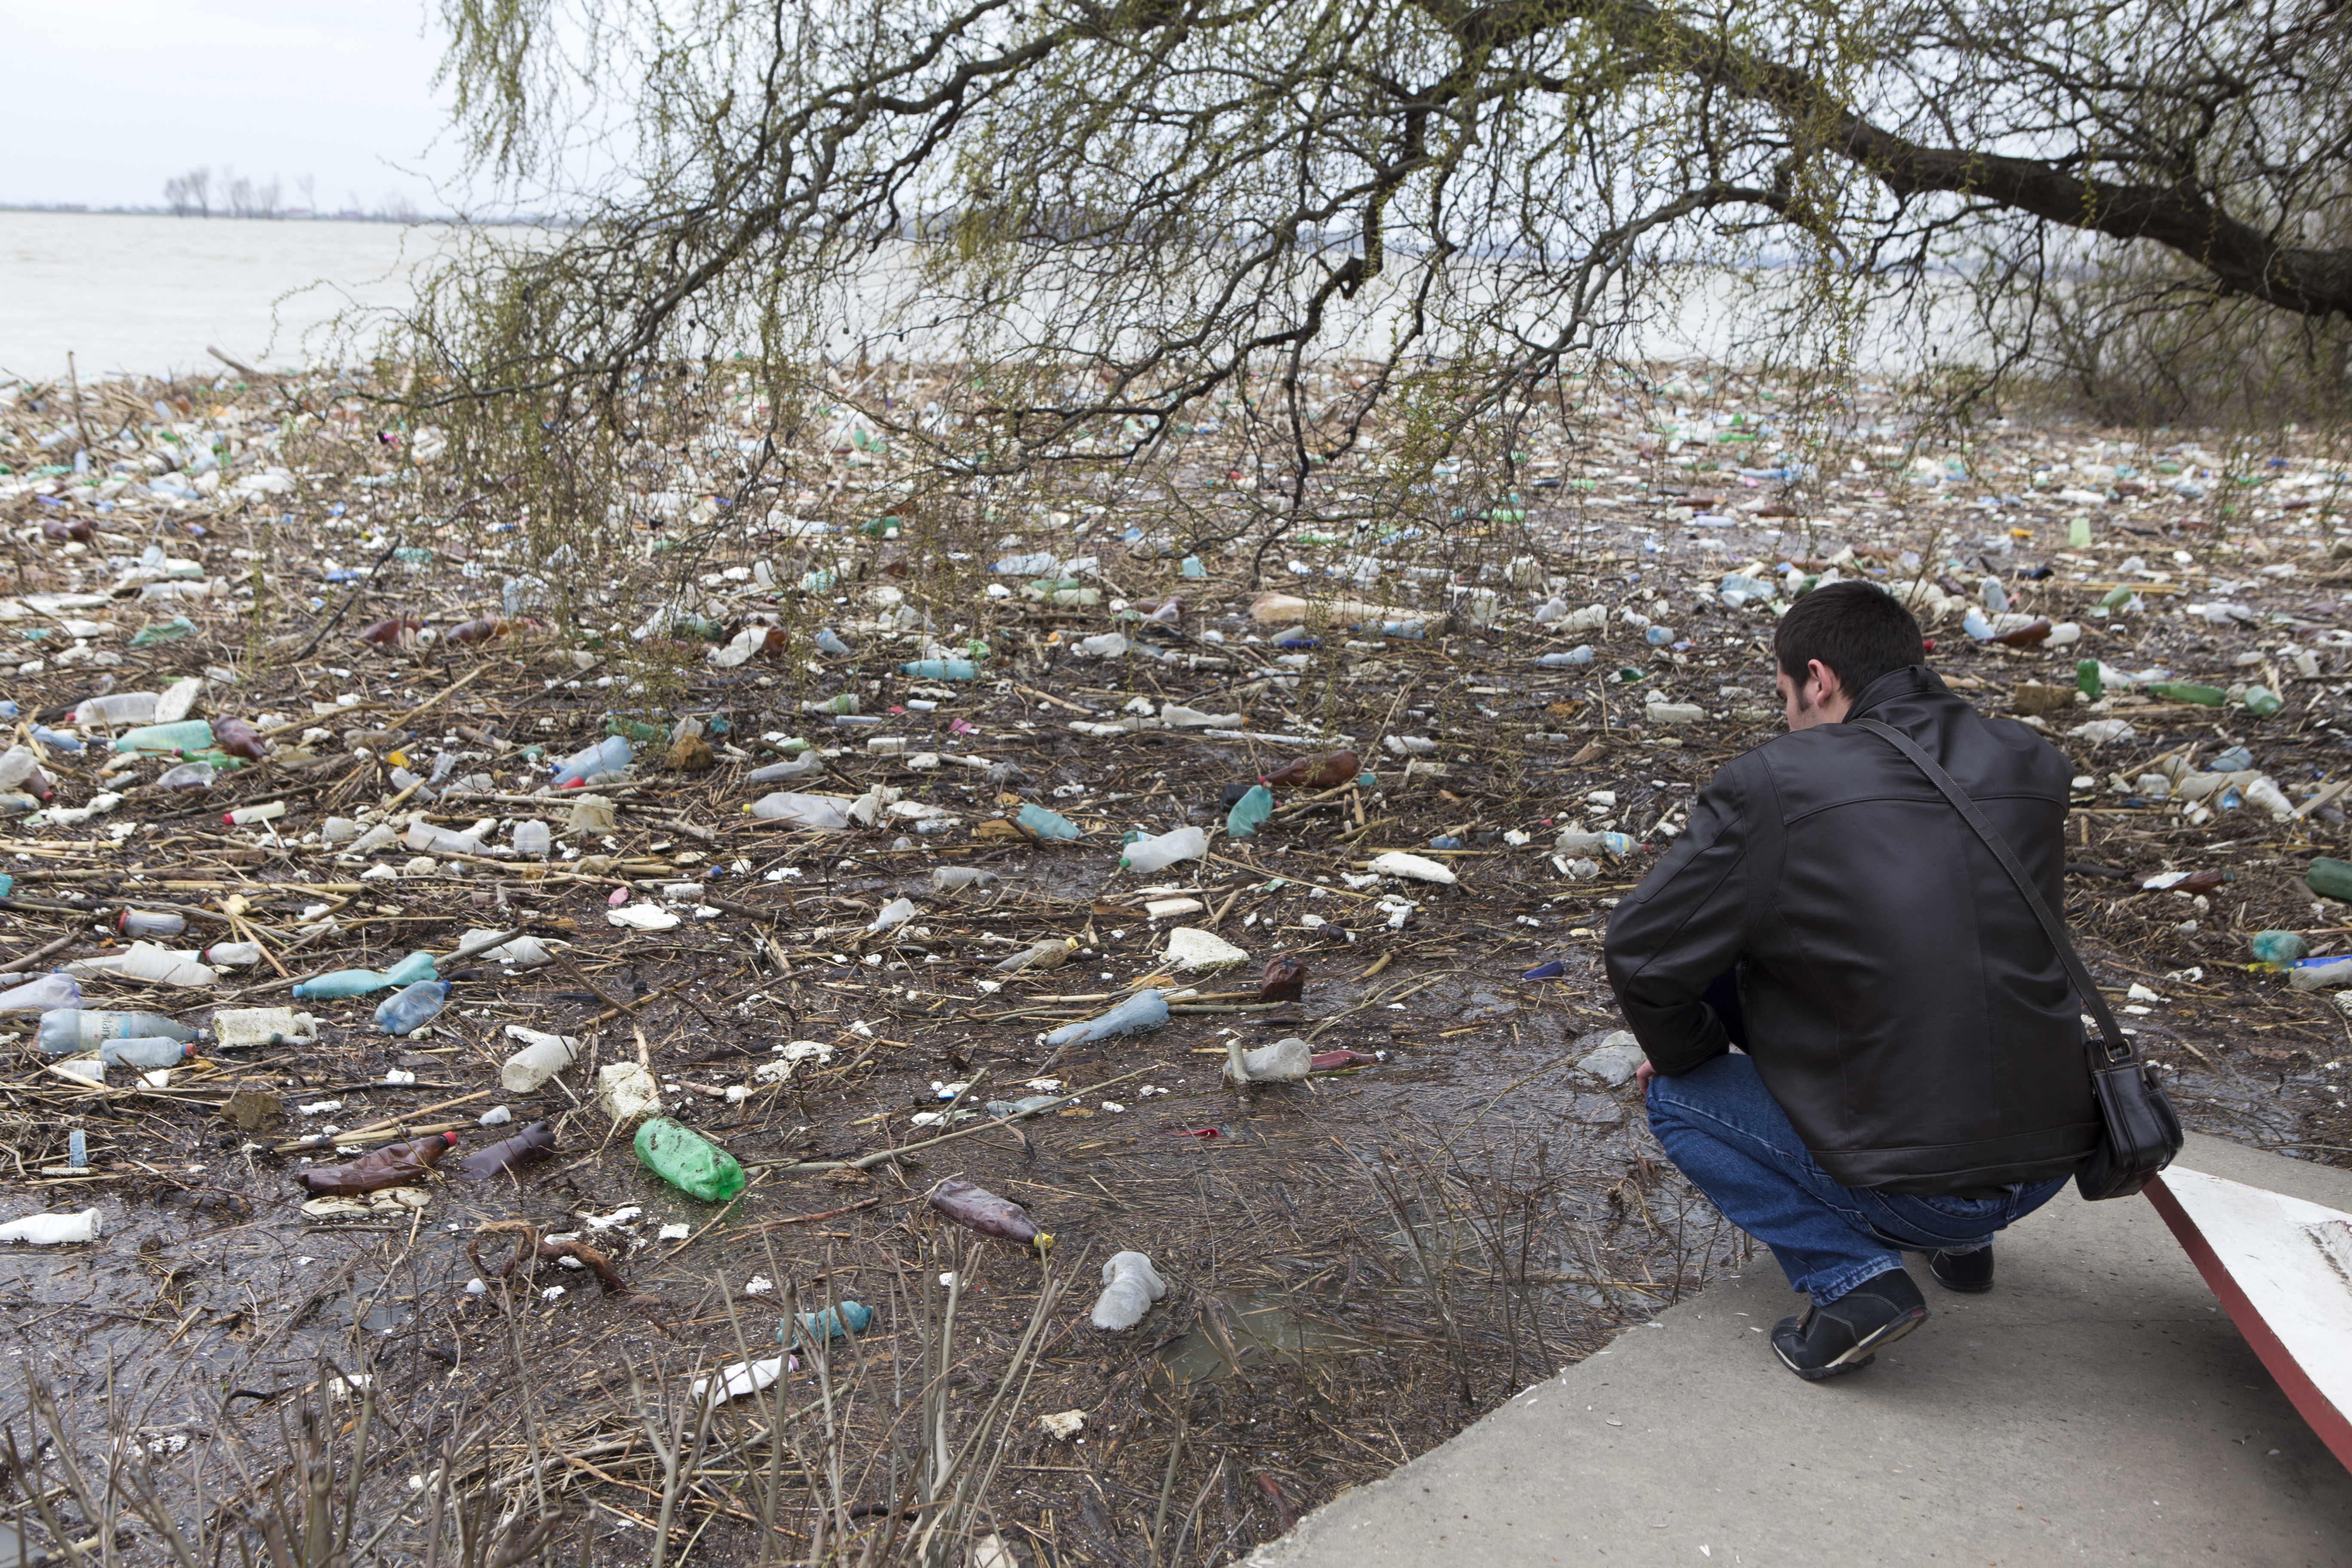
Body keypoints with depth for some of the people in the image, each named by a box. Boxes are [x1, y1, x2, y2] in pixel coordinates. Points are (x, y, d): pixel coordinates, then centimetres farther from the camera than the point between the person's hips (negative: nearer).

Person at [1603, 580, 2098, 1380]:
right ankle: (1961, 1241, 27)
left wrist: (1686, 1053, 12)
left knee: (1678, 1098, 15)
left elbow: (1643, 950, -10)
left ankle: (1855, 1277, -3)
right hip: (2055, 1158, 7)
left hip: (1908, 1188, -6)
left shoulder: (1772, 788, -14)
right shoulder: (2028, 768, 4)